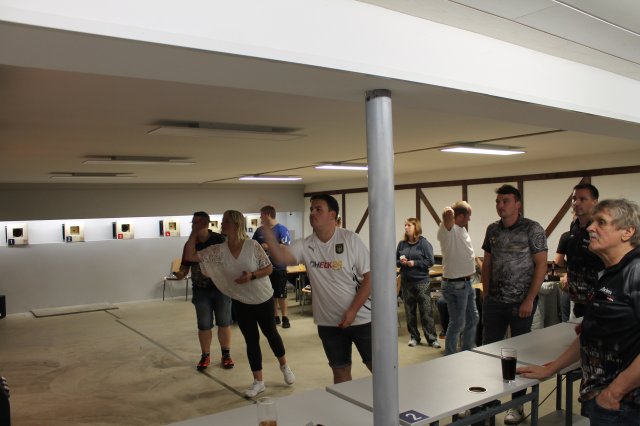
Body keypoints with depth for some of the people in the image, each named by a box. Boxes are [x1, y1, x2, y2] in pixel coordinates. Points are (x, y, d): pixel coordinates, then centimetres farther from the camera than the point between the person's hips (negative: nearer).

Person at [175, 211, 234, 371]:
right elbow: (185, 265, 5)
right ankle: (205, 356, 22)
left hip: (221, 287, -2)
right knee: (204, 325, 7)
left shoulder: (219, 240, -8)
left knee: (224, 322, 6)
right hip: (201, 290, 2)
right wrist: (181, 273, -17)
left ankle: (226, 355, 21)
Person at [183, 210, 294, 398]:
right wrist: (195, 232, -18)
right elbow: (190, 256, -13)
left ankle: (284, 365, 41)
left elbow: (269, 268, -12)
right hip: (241, 302, 3)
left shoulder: (253, 245, -19)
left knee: (270, 333, 15)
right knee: (251, 340, 9)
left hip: (263, 299, -2)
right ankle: (258, 381, 22)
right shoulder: (218, 250, -10)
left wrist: (252, 275, -29)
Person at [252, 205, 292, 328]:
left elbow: (286, 247, -17)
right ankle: (275, 317, 23)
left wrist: (268, 246, -18)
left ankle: (285, 317, 15)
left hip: (278, 267, -5)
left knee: (281, 294, 3)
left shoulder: (281, 229, -9)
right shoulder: (259, 230, 7)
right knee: (270, 294, 12)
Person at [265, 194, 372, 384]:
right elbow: (281, 257, -20)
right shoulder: (305, 245, -2)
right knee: (340, 371, 14)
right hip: (329, 322, 3)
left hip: (361, 318, -3)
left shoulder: (350, 239, -11)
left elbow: (369, 276, -10)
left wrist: (353, 310, -15)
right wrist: (267, 232, -35)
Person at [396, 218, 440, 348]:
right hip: (406, 282, 4)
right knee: (410, 312, 11)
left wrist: (414, 263, -16)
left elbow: (430, 261, -9)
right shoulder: (402, 244, 6)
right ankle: (414, 337, 22)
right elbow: (395, 261, 12)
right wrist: (400, 262, -9)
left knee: (426, 311, -1)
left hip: (421, 281, -4)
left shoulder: (424, 243, -6)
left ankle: (432, 338, 7)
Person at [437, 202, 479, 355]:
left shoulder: (462, 229, 13)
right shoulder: (448, 229, -17)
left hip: (467, 283, 10)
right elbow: (448, 215, -41)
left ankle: (467, 353, 35)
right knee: (457, 324, -1)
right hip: (455, 285, -10)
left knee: (472, 319, 20)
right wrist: (449, 212, -20)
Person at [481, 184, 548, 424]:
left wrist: (529, 300, -13)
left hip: (521, 302, -4)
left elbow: (541, 265, -9)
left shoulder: (532, 229, -8)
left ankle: (518, 405, 21)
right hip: (494, 301, 5)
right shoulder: (492, 230, 7)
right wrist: (486, 295, 9)